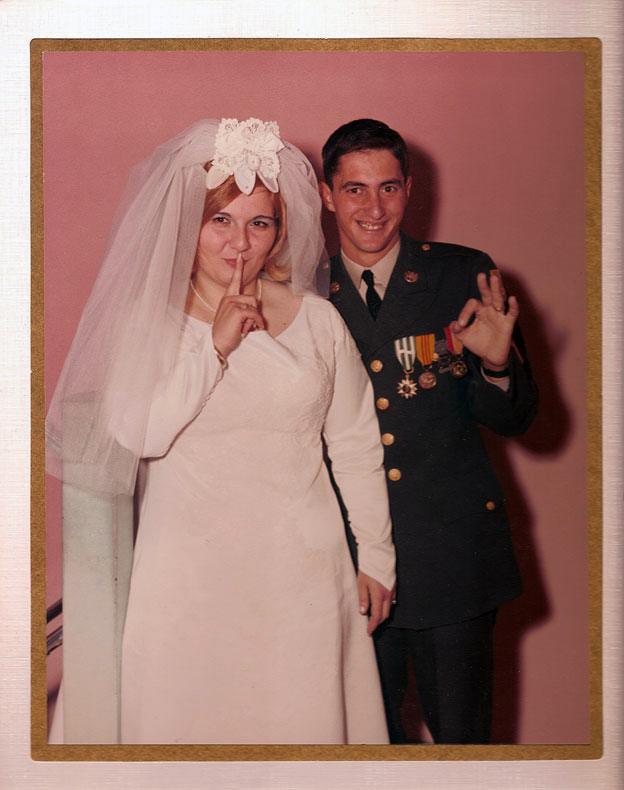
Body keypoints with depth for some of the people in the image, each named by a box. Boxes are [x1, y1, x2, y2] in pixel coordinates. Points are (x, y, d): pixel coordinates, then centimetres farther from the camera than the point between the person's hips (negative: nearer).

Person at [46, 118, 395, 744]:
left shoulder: (318, 319, 4)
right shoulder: (148, 317, 1)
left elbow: (355, 447, 8)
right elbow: (134, 433, -14)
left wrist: (376, 557, 8)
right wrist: (215, 345, -16)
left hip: (301, 570, 1)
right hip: (189, 572, -1)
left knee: (302, 716, 8)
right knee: (192, 715, 7)